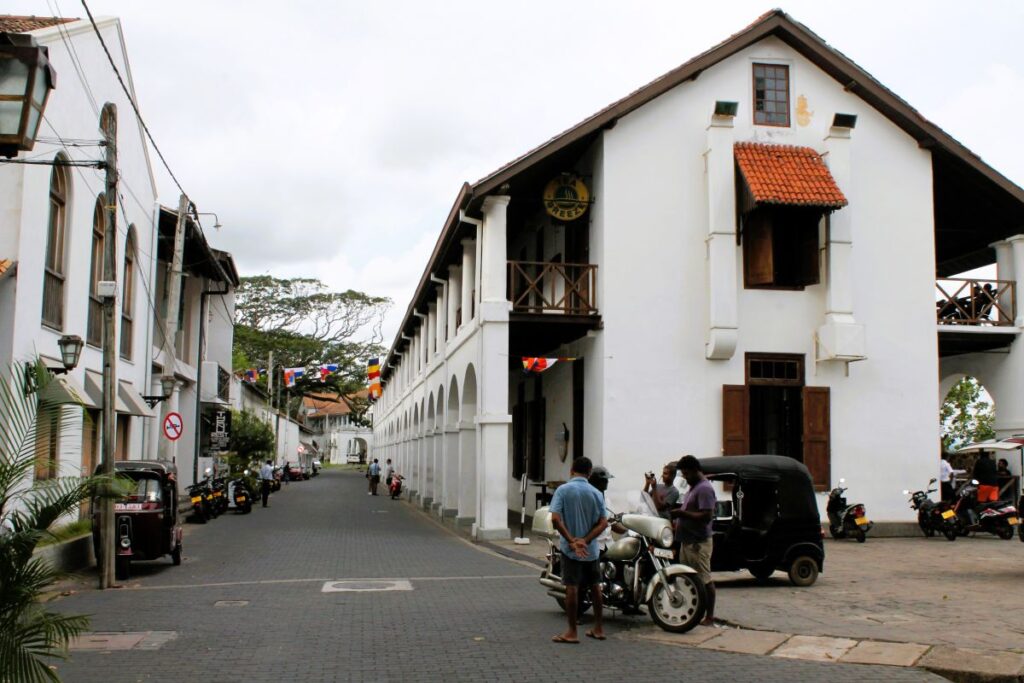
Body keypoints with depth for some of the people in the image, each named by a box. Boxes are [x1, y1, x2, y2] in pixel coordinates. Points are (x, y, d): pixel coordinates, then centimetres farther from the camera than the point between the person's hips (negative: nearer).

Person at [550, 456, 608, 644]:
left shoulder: (563, 490, -8)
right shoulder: (596, 493, 2)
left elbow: (555, 519, -18)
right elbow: (603, 522, -6)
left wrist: (572, 541, -17)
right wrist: (585, 540, -13)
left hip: (570, 548, -4)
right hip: (591, 548, 4)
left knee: (572, 587, -1)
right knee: (595, 586, 15)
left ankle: (572, 632, 2)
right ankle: (598, 628, 23)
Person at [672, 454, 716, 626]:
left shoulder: (704, 489, -15)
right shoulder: (693, 488, 17)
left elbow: (707, 516, -24)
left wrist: (682, 513, -22)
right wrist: (677, 513, 12)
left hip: (698, 542, -10)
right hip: (687, 540, 10)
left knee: (705, 580, -5)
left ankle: (709, 616, 0)